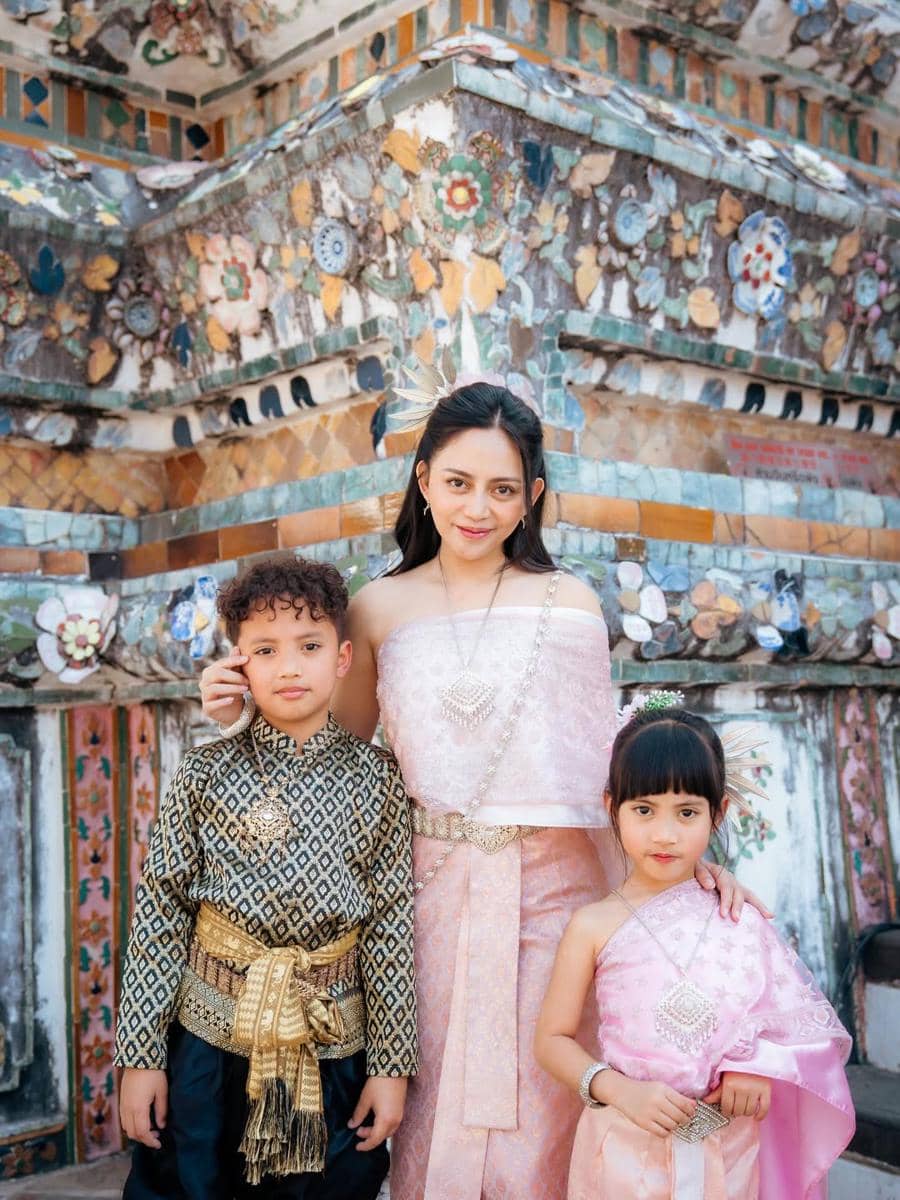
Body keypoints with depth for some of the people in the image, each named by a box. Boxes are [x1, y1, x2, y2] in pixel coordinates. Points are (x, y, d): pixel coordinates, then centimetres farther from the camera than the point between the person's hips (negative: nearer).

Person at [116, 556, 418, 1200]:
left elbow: (392, 927, -2)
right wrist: (141, 1055, -2)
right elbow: (160, 913, -2)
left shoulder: (377, 777, -4)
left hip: (333, 1054, 0)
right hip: (208, 1048, 0)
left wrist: (392, 1065, -1)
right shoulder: (205, 773, -4)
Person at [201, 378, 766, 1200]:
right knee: (433, 1107, 9)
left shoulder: (569, 602, 2)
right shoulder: (379, 608, 4)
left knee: (540, 1109, 8)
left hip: (550, 885, 0)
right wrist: (248, 715, -5)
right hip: (430, 887, 1)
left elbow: (602, 754, 6)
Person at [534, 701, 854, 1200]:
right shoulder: (594, 925, -8)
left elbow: (800, 1015, 5)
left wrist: (763, 1064, -13)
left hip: (729, 1152, 2)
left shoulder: (739, 918, -2)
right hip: (628, 1151, -1)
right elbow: (553, 1039, -3)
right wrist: (618, 1089, -17)